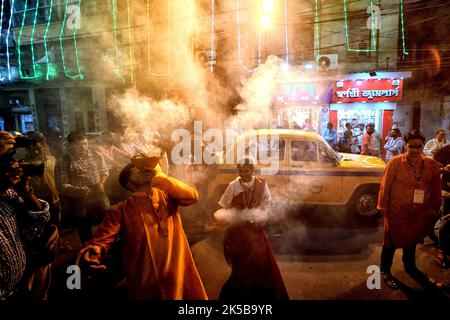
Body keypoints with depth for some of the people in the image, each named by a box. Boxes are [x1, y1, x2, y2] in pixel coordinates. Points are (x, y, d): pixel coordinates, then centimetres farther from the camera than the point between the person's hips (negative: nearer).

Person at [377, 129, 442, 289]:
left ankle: (410, 267, 46)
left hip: (419, 212, 4)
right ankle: (385, 270, 28)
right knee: (392, 240, 10)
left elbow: (436, 189, 5)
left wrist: (434, 209, 7)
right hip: (396, 210, -4)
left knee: (412, 239, 23)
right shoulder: (395, 162, -13)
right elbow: (385, 185, -8)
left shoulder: (431, 164, -3)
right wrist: (383, 206, -5)